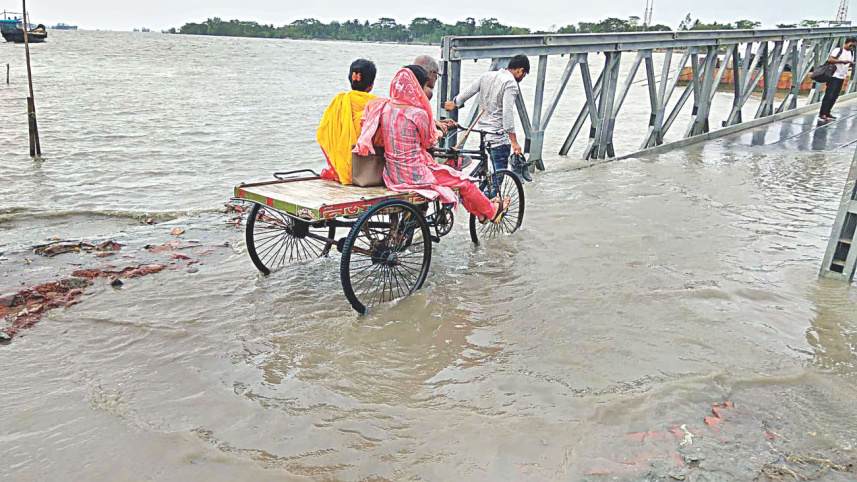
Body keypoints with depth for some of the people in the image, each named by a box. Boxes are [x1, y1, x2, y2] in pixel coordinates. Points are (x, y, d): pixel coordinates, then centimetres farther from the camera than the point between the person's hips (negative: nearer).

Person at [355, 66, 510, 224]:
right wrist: (435, 135, 17)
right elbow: (428, 142, -7)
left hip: (392, 174, 8)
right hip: (415, 176, -8)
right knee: (464, 182, 14)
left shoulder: (384, 107, -3)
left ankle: (479, 212, 40)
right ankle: (492, 212, 35)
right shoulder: (418, 113, -21)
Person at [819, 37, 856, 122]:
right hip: (834, 76, -8)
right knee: (829, 95, -11)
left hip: (842, 77, 8)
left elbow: (850, 64, 24)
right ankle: (822, 114, -10)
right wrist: (842, 61, -25)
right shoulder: (838, 50, -7)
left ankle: (827, 113, 14)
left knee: (835, 96, 8)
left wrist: (851, 63, 0)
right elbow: (830, 59, -18)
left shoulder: (852, 52, 16)